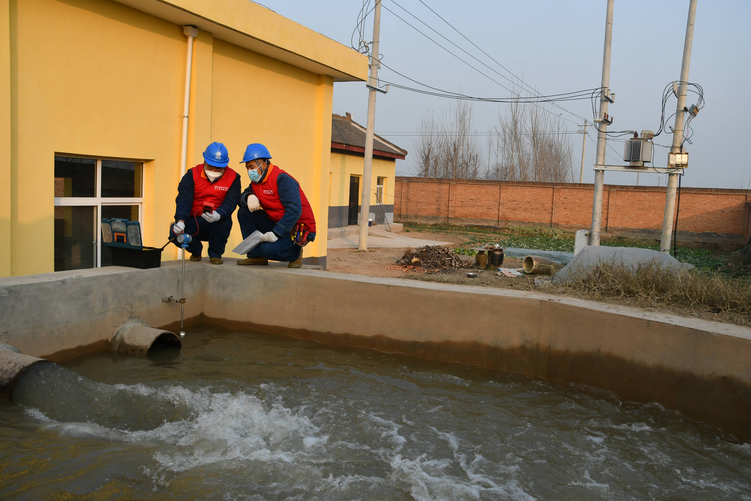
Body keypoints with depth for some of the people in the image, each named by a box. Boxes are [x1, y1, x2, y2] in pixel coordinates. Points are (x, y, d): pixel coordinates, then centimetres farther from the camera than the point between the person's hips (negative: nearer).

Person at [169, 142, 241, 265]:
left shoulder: (232, 177, -4)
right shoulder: (192, 175, -3)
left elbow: (230, 202, -17)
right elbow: (184, 199, -15)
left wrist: (218, 215, -40)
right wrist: (181, 221, -35)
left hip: (216, 226, -1)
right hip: (193, 223, 1)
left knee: (226, 221, -35)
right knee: (175, 232, -27)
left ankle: (215, 253, -5)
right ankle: (196, 250, 12)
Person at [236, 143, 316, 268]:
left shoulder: (282, 179, -19)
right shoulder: (256, 181, 9)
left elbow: (294, 211, -27)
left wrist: (276, 234, -30)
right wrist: (248, 197, -17)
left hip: (299, 229, -8)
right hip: (275, 224, 8)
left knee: (268, 249, -30)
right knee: (244, 212, -2)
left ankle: (295, 254, 3)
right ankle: (256, 256, 2)